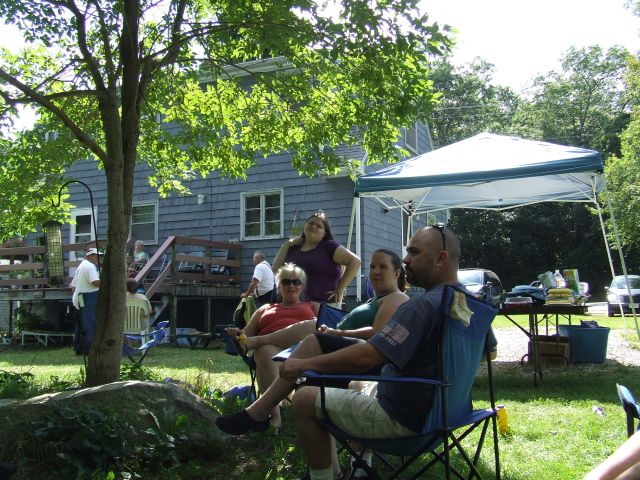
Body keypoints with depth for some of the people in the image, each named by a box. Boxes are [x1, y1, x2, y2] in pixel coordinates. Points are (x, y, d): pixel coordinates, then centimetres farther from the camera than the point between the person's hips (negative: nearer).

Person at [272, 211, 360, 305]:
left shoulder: (329, 247, 3)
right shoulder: (293, 249, 16)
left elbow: (355, 261, -5)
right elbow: (276, 269, 11)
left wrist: (340, 289, -8)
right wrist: (286, 245, 8)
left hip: (325, 304, -4)